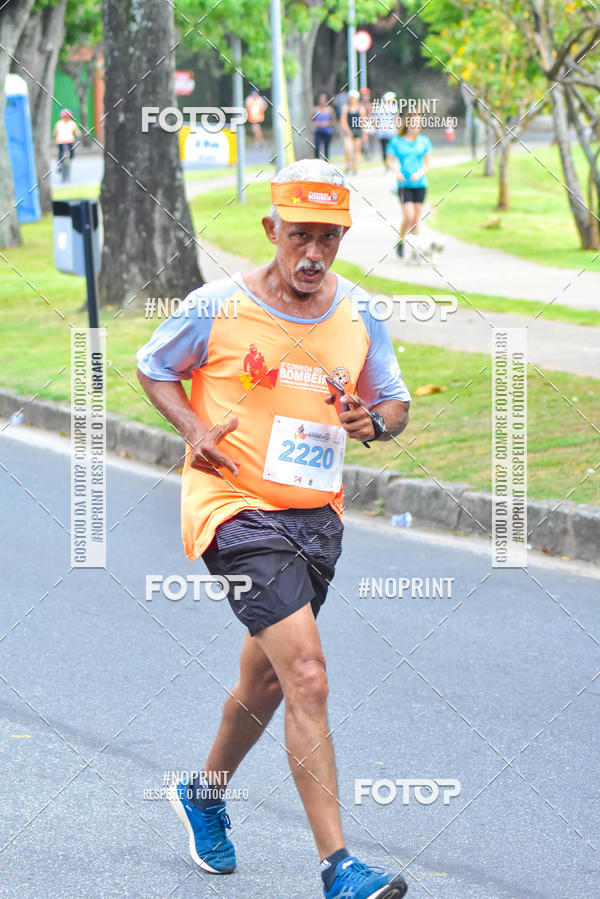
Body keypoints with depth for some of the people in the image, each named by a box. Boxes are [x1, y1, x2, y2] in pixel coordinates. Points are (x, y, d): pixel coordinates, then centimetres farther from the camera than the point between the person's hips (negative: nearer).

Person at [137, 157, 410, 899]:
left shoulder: (358, 315, 2)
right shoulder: (217, 308, -9)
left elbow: (395, 401, 14)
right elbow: (152, 369, 6)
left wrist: (375, 420, -10)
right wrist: (195, 429, -11)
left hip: (317, 513, 6)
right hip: (234, 505, -6)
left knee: (266, 680, 20)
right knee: (307, 677, -19)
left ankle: (205, 794, 48)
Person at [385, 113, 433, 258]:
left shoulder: (424, 141, 6)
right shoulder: (396, 141, 0)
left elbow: (428, 163, 8)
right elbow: (389, 160, 3)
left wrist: (419, 173, -11)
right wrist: (397, 172, -16)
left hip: (420, 184, 3)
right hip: (404, 184, -3)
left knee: (417, 219, 3)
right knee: (408, 217, -13)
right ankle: (400, 242, 10)